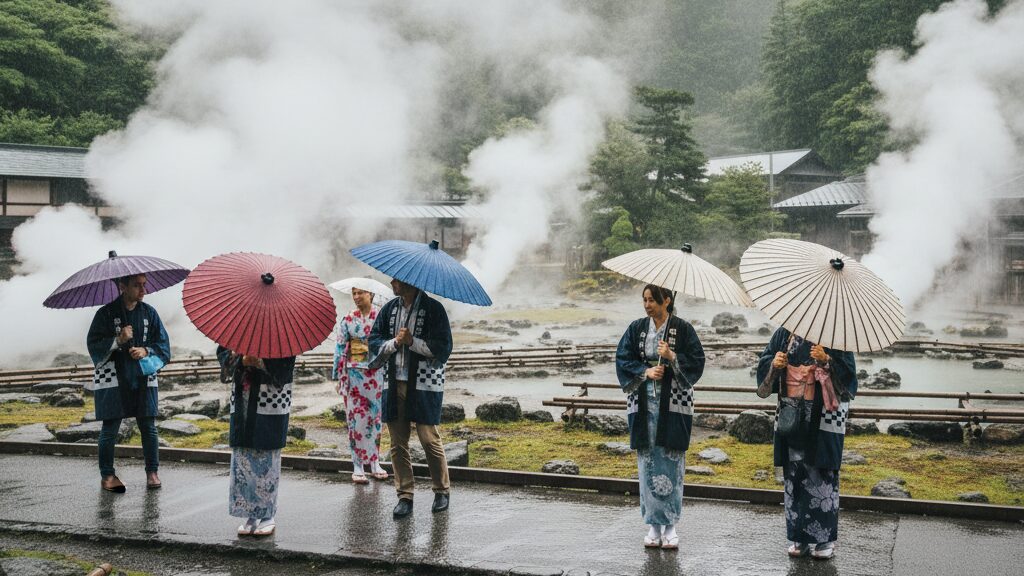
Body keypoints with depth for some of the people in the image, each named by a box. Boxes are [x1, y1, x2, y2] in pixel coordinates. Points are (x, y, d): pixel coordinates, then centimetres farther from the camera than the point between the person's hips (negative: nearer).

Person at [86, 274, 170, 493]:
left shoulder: (149, 313, 7)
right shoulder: (106, 314, -1)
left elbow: (163, 344, 8)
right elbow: (93, 346, -4)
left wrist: (146, 351, -11)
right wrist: (118, 340, -18)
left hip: (143, 378, 2)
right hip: (113, 379, -2)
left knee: (148, 426, 2)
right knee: (110, 428, 1)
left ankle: (152, 472, 13)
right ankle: (107, 475, 12)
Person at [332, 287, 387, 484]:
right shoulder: (348, 320, 2)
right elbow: (340, 349, 3)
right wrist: (339, 377, 0)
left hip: (377, 374, 1)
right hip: (354, 374, -1)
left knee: (375, 417, 7)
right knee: (356, 419, 0)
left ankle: (375, 463, 18)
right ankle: (358, 467, 5)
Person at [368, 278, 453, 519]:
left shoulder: (433, 309, -4)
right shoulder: (389, 309, 12)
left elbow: (443, 347, -9)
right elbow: (374, 340, 9)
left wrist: (412, 341, -17)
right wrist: (394, 342, -9)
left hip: (425, 385, -5)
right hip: (395, 384, 5)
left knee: (430, 439, -2)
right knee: (398, 442, 5)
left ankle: (441, 491, 16)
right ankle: (404, 496, 13)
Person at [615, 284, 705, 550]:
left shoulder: (683, 328, -1)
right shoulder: (636, 328, 6)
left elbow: (697, 362, -3)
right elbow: (622, 360, 4)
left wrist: (672, 357, -17)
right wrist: (645, 371, -10)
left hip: (674, 404, -2)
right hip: (643, 403, 3)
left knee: (671, 463, -2)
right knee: (648, 463, 3)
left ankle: (670, 525, 7)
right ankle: (654, 525, 11)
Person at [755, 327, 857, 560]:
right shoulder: (785, 333, 8)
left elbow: (848, 371, -8)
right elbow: (765, 361, 10)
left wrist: (827, 361, -25)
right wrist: (774, 364, -11)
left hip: (825, 417, -3)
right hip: (791, 416, 3)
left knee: (821, 474, -1)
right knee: (794, 473, 6)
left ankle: (824, 537, 10)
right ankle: (798, 536, 16)